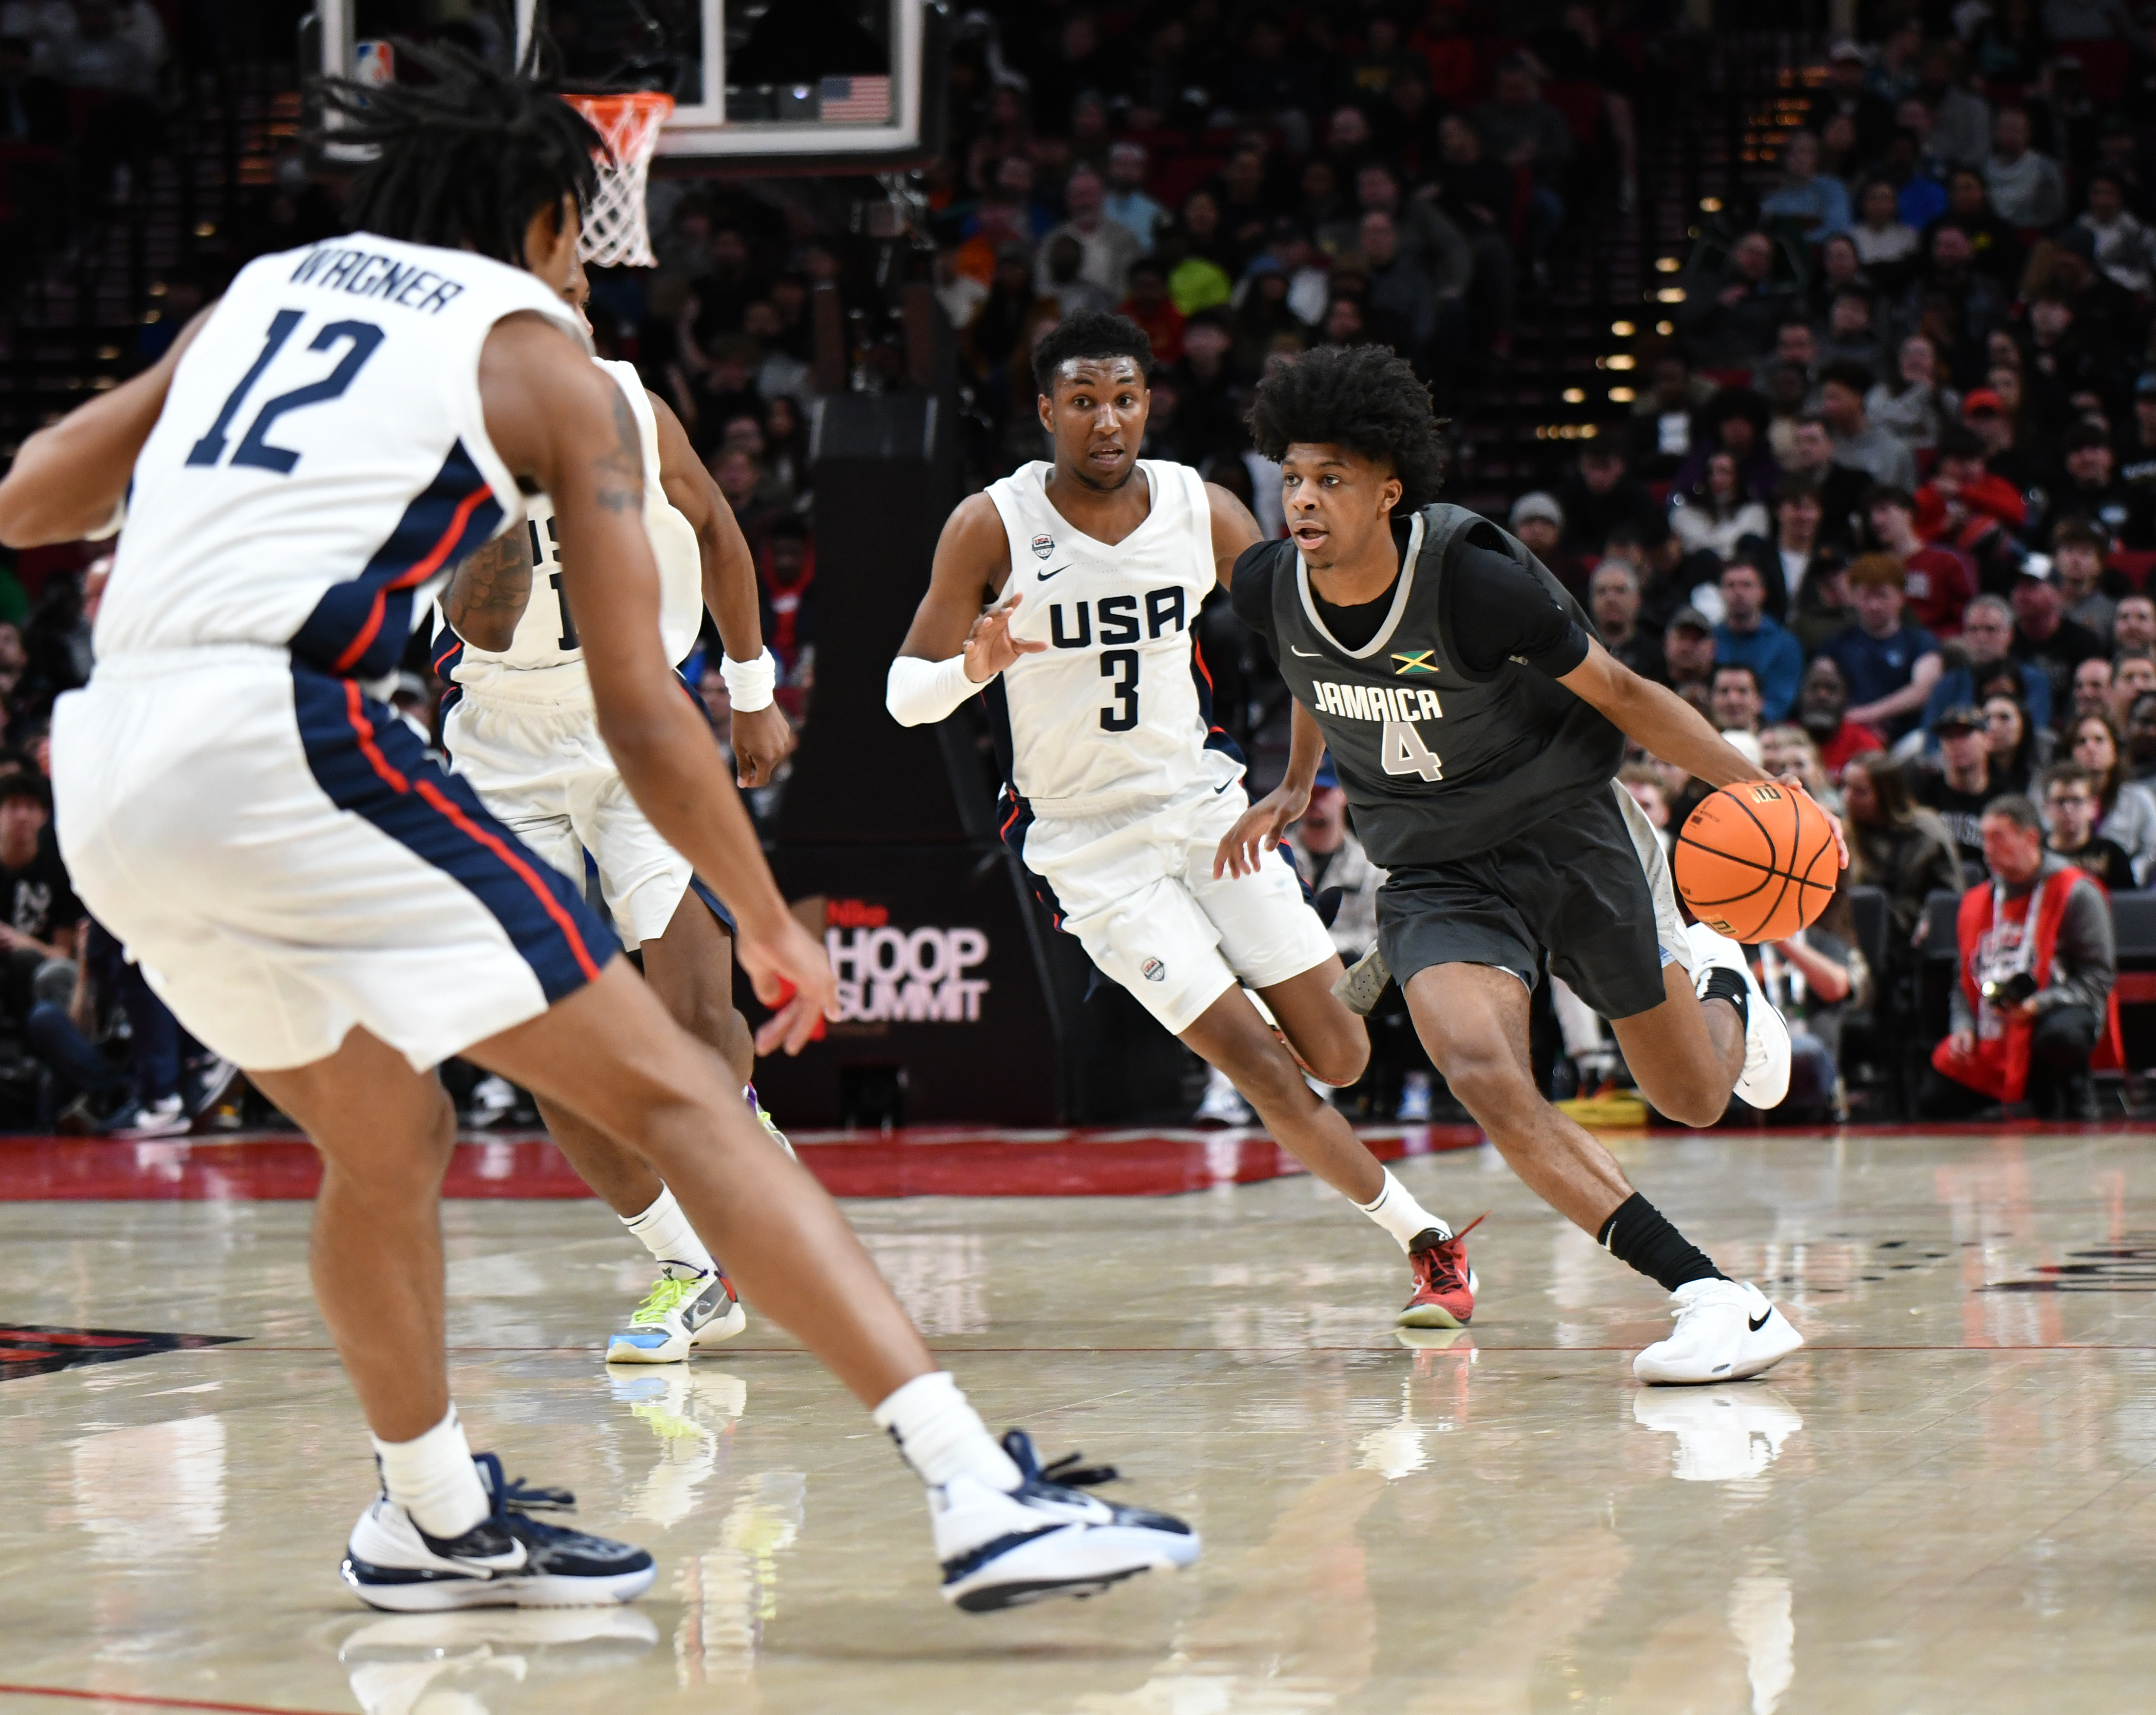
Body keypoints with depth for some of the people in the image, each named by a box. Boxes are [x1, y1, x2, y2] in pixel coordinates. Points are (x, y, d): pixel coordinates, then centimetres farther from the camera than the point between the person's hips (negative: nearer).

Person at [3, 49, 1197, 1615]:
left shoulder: (262, 290, 26)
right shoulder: (546, 360, 11)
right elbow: (638, 709, 7)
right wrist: (771, 924, 17)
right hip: (284, 730, -6)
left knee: (387, 1143, 27)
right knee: (674, 1091, -7)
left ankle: (439, 1520, 43)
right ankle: (979, 1492, -17)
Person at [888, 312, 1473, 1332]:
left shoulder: (1203, 513, -5)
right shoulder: (993, 528, -14)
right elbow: (903, 693, -10)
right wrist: (975, 667, -31)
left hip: (1203, 803, 3)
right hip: (1088, 844, -3)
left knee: (1340, 1056, 0)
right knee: (1261, 1069, -13)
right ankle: (1423, 1241, 0)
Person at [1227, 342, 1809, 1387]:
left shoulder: (1475, 577, -25)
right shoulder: (1269, 589, -12)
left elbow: (1618, 695, -12)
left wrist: (1750, 788, -14)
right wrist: (1295, 787, 24)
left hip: (1568, 826, -2)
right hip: (1434, 872, 2)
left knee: (1694, 1099, 8)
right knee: (1482, 1073, -27)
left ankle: (1717, 981, 48)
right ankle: (1716, 1300, -25)